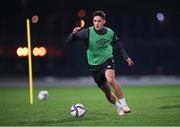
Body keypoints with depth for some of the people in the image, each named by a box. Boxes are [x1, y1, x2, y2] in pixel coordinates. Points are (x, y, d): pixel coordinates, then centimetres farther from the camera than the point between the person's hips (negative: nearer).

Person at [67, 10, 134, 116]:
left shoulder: (110, 33, -7)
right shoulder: (88, 32, -15)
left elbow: (118, 43, 15)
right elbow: (69, 40, -16)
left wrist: (126, 57, 15)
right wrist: (74, 33, -38)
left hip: (107, 60, -1)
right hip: (94, 65, 1)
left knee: (110, 79, -31)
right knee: (107, 91, 7)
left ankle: (124, 105, -23)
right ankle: (118, 107, 33)